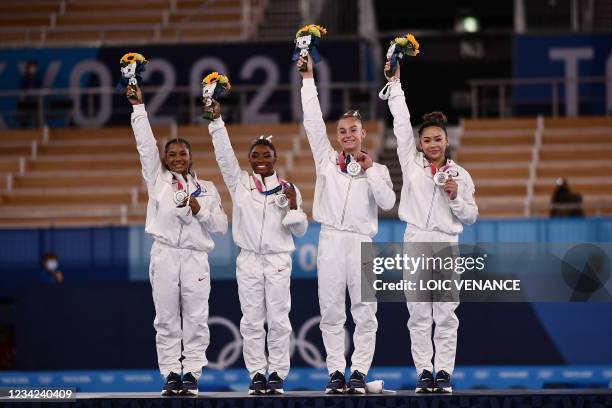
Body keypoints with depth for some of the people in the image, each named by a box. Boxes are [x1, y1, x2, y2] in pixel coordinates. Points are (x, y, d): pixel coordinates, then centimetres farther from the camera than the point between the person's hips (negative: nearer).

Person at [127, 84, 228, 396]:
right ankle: (170, 374, 4)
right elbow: (145, 144, 4)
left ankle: (191, 374, 1)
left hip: (195, 256, 0)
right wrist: (138, 107, -1)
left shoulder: (207, 189, 13)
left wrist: (200, 211, -7)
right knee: (167, 319, 0)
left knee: (196, 318, -2)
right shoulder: (158, 180, 11)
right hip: (165, 254, 0)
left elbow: (221, 226, 10)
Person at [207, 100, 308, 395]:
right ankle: (256, 374, 6)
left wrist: (293, 205, -11)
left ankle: (277, 374, 4)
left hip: (278, 261, -1)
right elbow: (224, 155, -3)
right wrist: (216, 121, -11)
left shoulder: (288, 189, 5)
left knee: (278, 319, -1)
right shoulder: (240, 183, 6)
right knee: (252, 320, 1)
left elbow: (300, 231, 6)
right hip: (249, 260, 1)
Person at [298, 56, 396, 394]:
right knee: (331, 311, 0)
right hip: (331, 239, 1)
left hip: (361, 242, 0)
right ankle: (336, 371, 3)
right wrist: (308, 79, 4)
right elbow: (312, 122, 6)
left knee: (364, 311, -3)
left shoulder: (377, 169, 11)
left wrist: (370, 172, -4)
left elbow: (388, 202, -1)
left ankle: (359, 371, 1)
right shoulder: (326, 159, 12)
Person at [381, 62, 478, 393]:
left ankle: (444, 372, 1)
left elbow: (471, 217, 11)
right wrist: (395, 83, 4)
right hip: (415, 242, 1)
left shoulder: (460, 175, 7)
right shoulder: (412, 163, 8)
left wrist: (456, 198, -7)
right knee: (419, 314, 0)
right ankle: (424, 372, 5)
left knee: (446, 314, -3)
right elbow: (401, 124, 5)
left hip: (446, 245, -1)